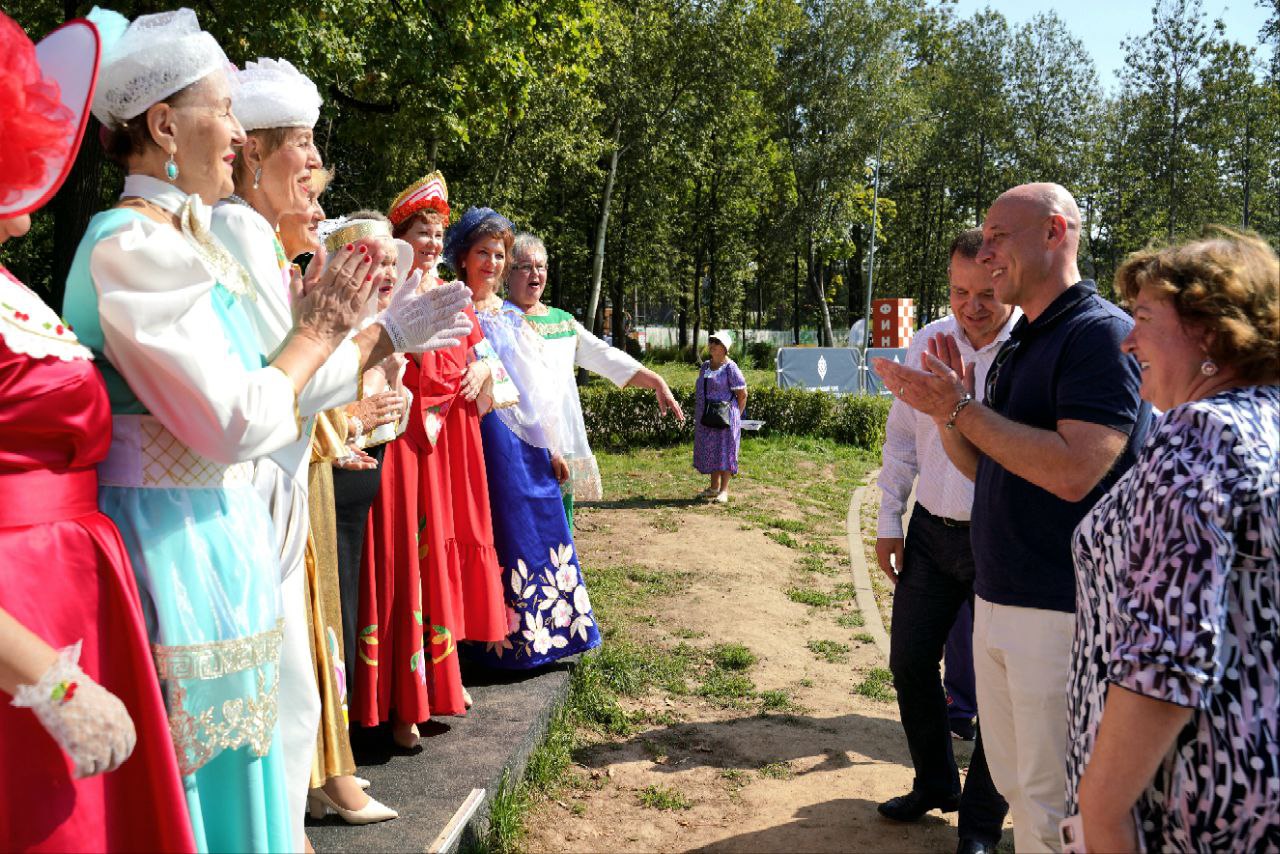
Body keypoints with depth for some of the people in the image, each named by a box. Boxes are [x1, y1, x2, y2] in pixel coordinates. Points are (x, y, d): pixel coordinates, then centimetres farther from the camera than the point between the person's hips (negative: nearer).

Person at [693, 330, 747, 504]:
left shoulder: (730, 367, -9)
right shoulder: (705, 366, 12)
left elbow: (742, 394, -6)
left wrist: (736, 415, -1)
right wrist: (698, 414, 14)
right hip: (705, 417, 7)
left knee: (724, 451, -3)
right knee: (709, 450, 11)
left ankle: (724, 491, 1)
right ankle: (714, 487, 22)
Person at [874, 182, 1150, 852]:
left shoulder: (1103, 333, -14)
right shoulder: (1019, 344, 14)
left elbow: (1073, 470, -25)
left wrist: (962, 408, -20)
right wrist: (945, 410, -1)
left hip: (1063, 613, -9)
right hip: (997, 600, 9)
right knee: (1016, 789, 20)